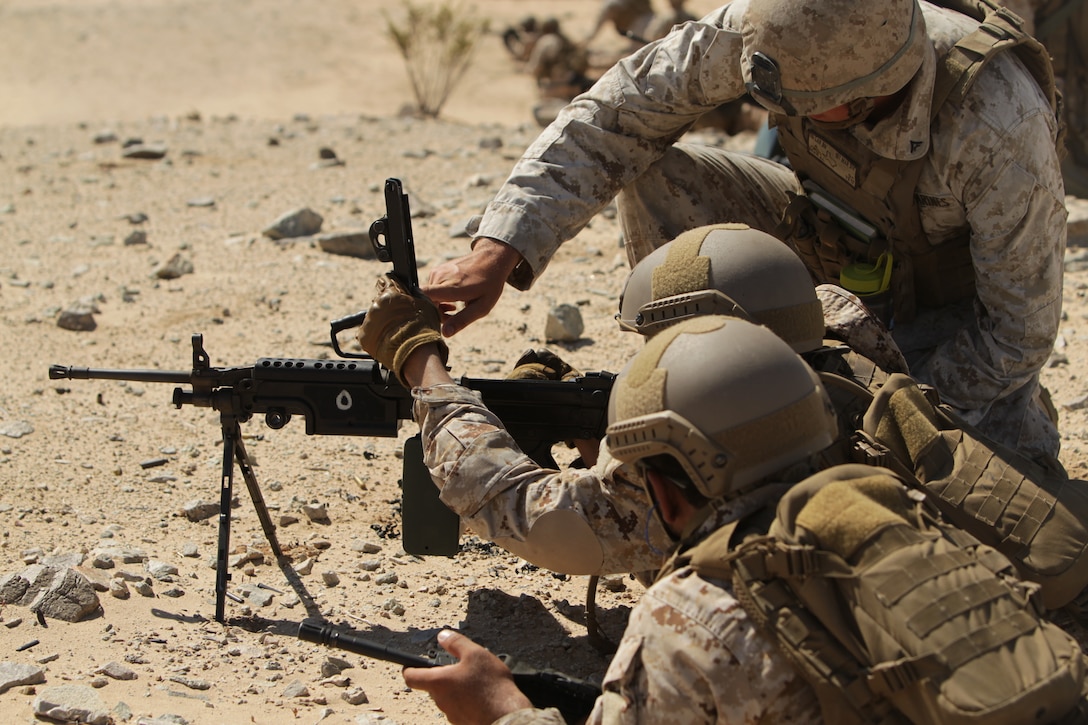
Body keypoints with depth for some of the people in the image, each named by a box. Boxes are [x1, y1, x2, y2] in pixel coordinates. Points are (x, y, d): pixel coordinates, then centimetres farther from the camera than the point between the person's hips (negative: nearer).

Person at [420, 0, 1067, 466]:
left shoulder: (1002, 129, -39)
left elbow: (1018, 332, -27)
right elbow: (618, 116, -21)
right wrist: (499, 251, -32)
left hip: (960, 300, -4)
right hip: (844, 238, 4)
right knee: (654, 178, -19)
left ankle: (1016, 414, 8)